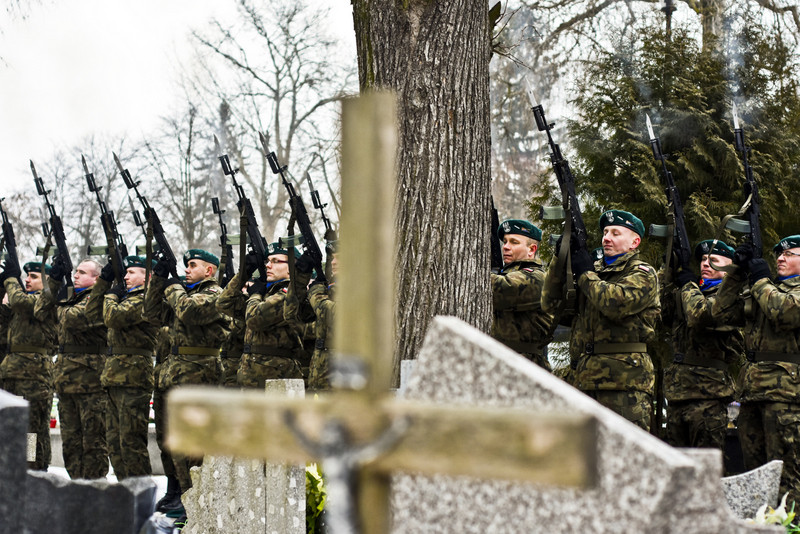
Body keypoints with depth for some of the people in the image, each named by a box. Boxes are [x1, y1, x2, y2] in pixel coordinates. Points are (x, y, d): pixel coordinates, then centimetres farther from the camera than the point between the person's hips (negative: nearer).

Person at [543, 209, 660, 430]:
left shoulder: (643, 275, 2)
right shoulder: (595, 270, 21)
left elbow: (616, 303, -19)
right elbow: (552, 304, 15)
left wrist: (585, 274, -6)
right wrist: (560, 261, 4)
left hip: (625, 381, -6)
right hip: (584, 382, 6)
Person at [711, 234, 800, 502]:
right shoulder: (762, 289, 22)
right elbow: (722, 311, 16)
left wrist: (761, 281, -5)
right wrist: (738, 273, 9)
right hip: (753, 388, 8)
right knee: (754, 465, 12)